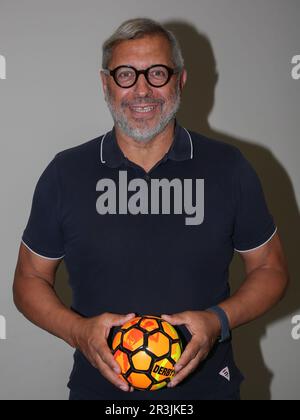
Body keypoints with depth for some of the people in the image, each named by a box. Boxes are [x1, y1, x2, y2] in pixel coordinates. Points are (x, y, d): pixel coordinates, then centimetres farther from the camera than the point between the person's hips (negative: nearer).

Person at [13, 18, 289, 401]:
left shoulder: (229, 168, -5)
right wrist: (78, 331, -16)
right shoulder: (65, 173, -4)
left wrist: (219, 320, -15)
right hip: (98, 387, 0)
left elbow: (270, 269, 2)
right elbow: (29, 279, 2)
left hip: (207, 386, 0)